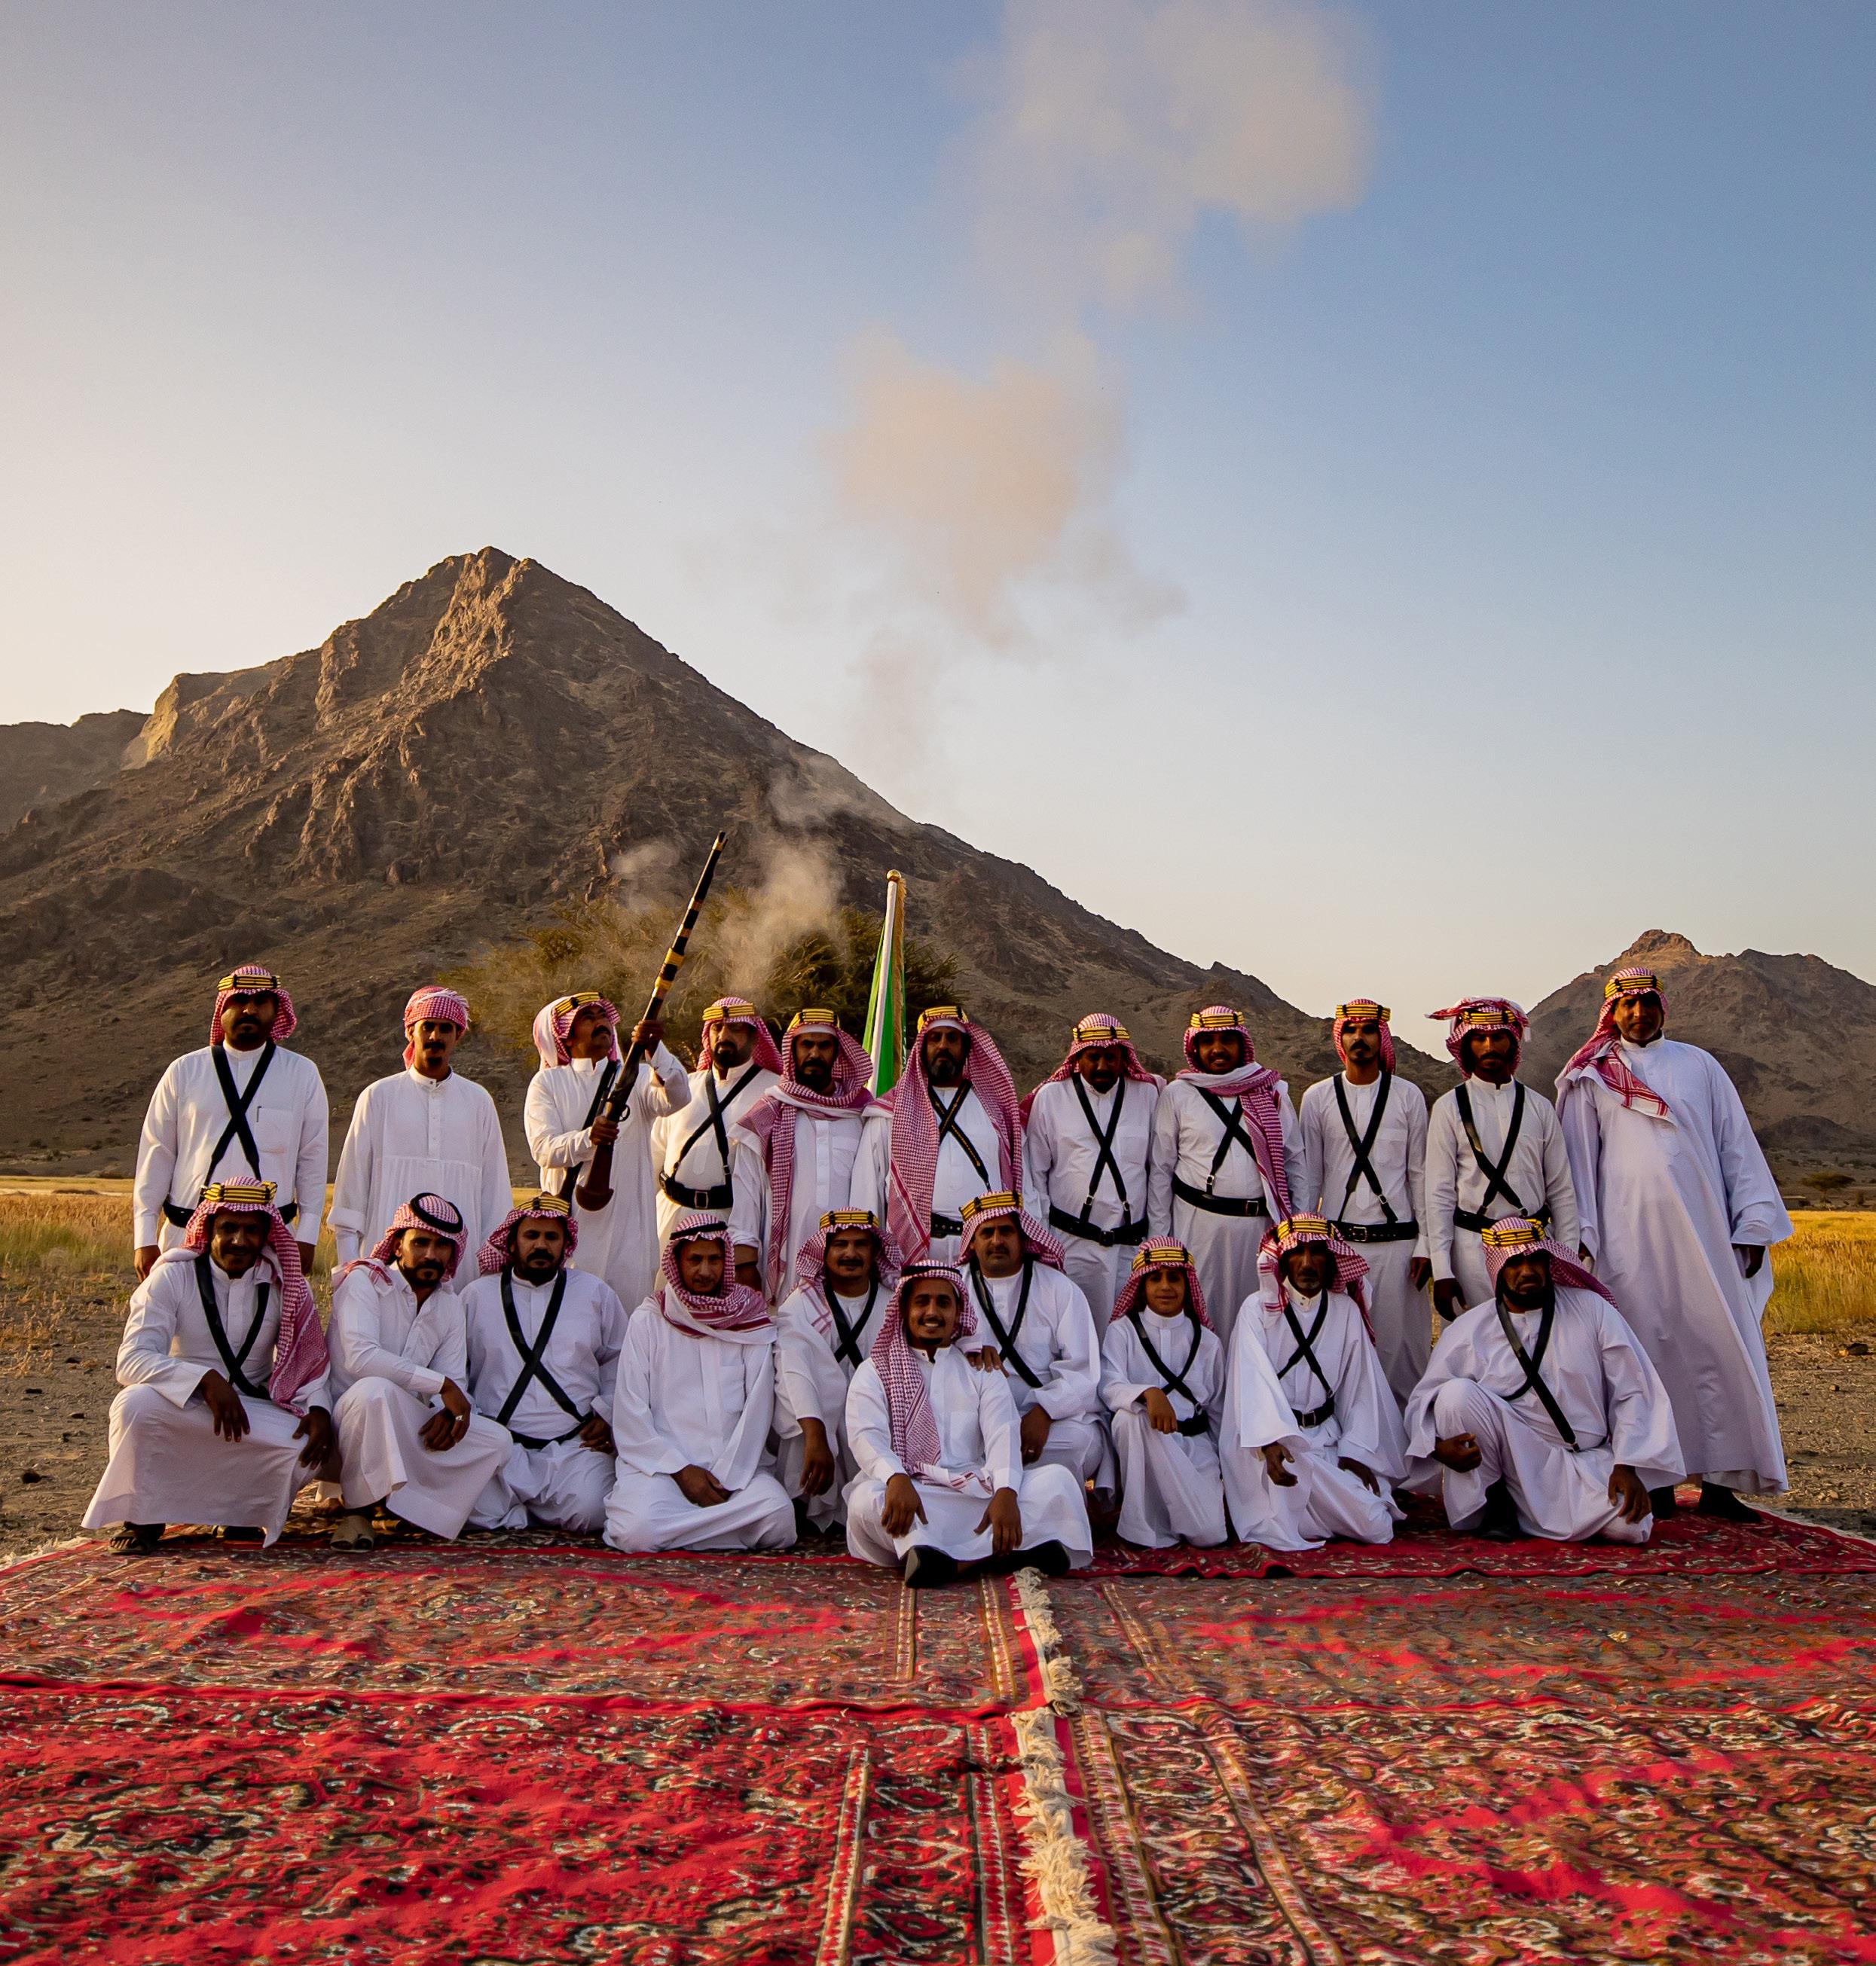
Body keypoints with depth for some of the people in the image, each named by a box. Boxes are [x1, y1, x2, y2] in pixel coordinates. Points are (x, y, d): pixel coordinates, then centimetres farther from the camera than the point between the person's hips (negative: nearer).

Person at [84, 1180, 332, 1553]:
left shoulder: (285, 1286, -1)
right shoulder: (173, 1275, -9)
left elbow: (307, 1360, 3)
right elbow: (132, 1360, -18)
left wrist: (318, 1410, -18)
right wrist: (206, 1380, -33)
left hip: (252, 1410, 2)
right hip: (181, 1407, -2)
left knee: (308, 1447, -26)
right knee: (136, 1403, -33)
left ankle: (242, 1513, 8)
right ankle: (140, 1518, -7)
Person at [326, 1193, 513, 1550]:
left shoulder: (449, 1304, 10)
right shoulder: (364, 1280, -11)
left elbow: (455, 1379, 3)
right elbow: (359, 1357, -27)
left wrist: (448, 1412, -22)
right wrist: (440, 1384, -24)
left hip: (410, 1426, 6)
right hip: (348, 1412, -6)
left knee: (497, 1440, -10)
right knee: (375, 1389, -38)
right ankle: (357, 1510, -21)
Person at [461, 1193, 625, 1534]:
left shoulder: (597, 1294, 12)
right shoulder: (477, 1296, 10)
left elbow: (618, 1363, 19)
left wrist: (606, 1414, 6)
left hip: (576, 1443, 1)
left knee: (589, 1512, -25)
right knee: (483, 1513, -28)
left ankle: (528, 1506, 7)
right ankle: (521, 1509, 6)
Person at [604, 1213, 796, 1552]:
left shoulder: (751, 1320, 8)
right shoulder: (647, 1320, 6)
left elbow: (757, 1409, 2)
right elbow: (629, 1412, 1)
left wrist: (727, 1476, -9)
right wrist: (680, 1470, -9)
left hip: (738, 1468, 2)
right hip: (661, 1463, -2)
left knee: (778, 1517, -27)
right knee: (638, 1530, -32)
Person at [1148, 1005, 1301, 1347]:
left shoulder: (1271, 1092, 9)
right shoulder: (1177, 1094, 3)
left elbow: (1295, 1159, 12)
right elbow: (1161, 1168, 4)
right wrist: (1159, 1236, 0)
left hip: (1261, 1224, 2)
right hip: (1197, 1222, -2)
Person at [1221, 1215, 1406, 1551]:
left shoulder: (1346, 1311, 8)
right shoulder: (1258, 1309, -4)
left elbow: (1361, 1385, 8)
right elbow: (1254, 1380, -16)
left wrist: (1355, 1451, -2)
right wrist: (1269, 1441, -31)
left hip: (1326, 1436, 5)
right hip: (1270, 1438, -4)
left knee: (1376, 1527, -8)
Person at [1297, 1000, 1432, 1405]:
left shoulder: (1408, 1096, 5)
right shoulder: (1318, 1097, 6)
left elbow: (1420, 1173, 6)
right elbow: (1308, 1175, 8)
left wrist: (1425, 1244, 2)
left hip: (1396, 1241, 0)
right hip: (1336, 1241, 0)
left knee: (1398, 1341, 2)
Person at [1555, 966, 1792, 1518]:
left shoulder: (1700, 1065, 12)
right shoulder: (1591, 1077, 8)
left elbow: (1737, 1147, 11)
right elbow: (1578, 1160, 6)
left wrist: (1753, 1224, 5)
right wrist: (1581, 1238, -1)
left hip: (1703, 1232, 2)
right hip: (1631, 1237, -1)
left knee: (1721, 1346, -1)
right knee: (1646, 1351, 0)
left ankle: (1719, 1481, 7)